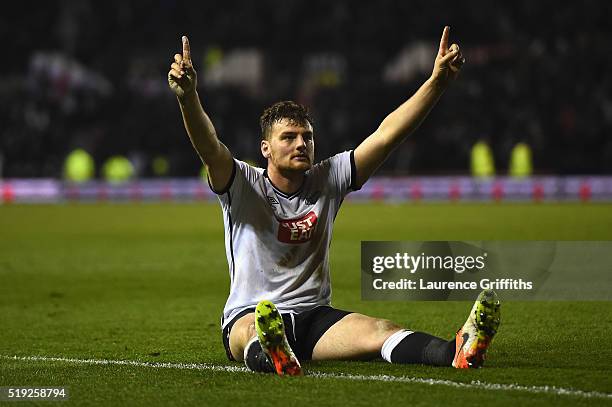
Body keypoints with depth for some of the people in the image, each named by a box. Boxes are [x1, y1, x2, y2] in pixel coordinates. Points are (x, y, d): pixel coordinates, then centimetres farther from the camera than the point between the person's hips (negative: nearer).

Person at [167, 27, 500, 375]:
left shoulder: (328, 181, 8)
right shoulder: (243, 184, -2)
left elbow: (386, 135, 2)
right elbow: (209, 148, -22)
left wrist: (437, 81, -6)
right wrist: (188, 96, -42)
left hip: (315, 317, 2)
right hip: (249, 316, -2)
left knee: (378, 331, -27)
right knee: (252, 331, -40)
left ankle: (458, 350, -54)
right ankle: (272, 356, -76)